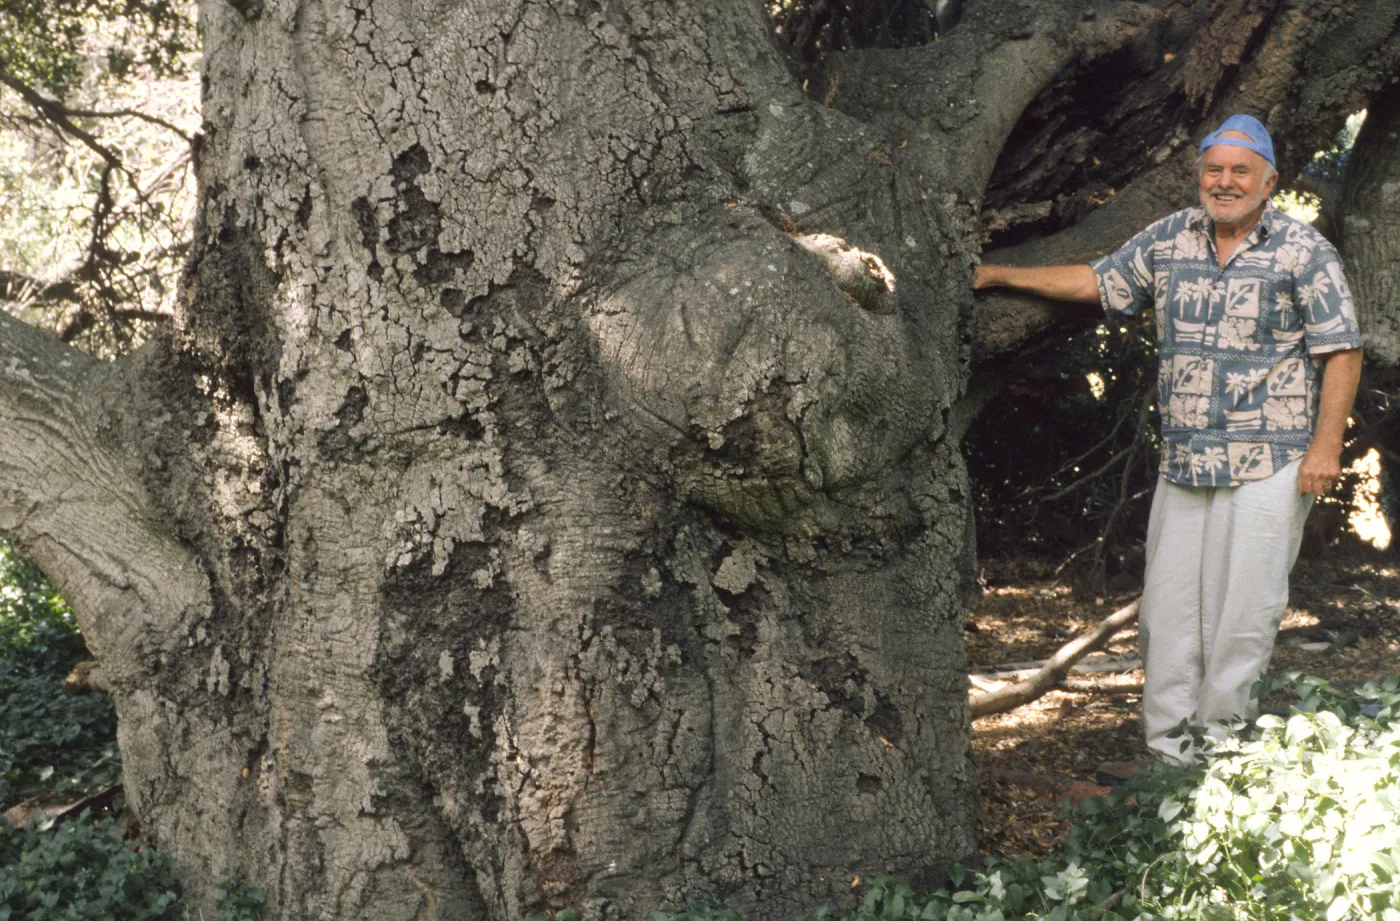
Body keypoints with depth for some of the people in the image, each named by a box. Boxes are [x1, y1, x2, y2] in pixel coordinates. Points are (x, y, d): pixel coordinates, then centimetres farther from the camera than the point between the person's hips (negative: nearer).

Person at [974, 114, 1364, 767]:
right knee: (1168, 603, 5)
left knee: (1245, 606, -3)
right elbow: (1097, 281, 20)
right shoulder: (1170, 239, 10)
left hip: (1269, 466, -4)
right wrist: (1000, 276, 18)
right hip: (1183, 462, 5)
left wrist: (1325, 446, -9)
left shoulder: (1303, 251, -2)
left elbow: (1341, 351, -3)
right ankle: (1166, 746, 13)